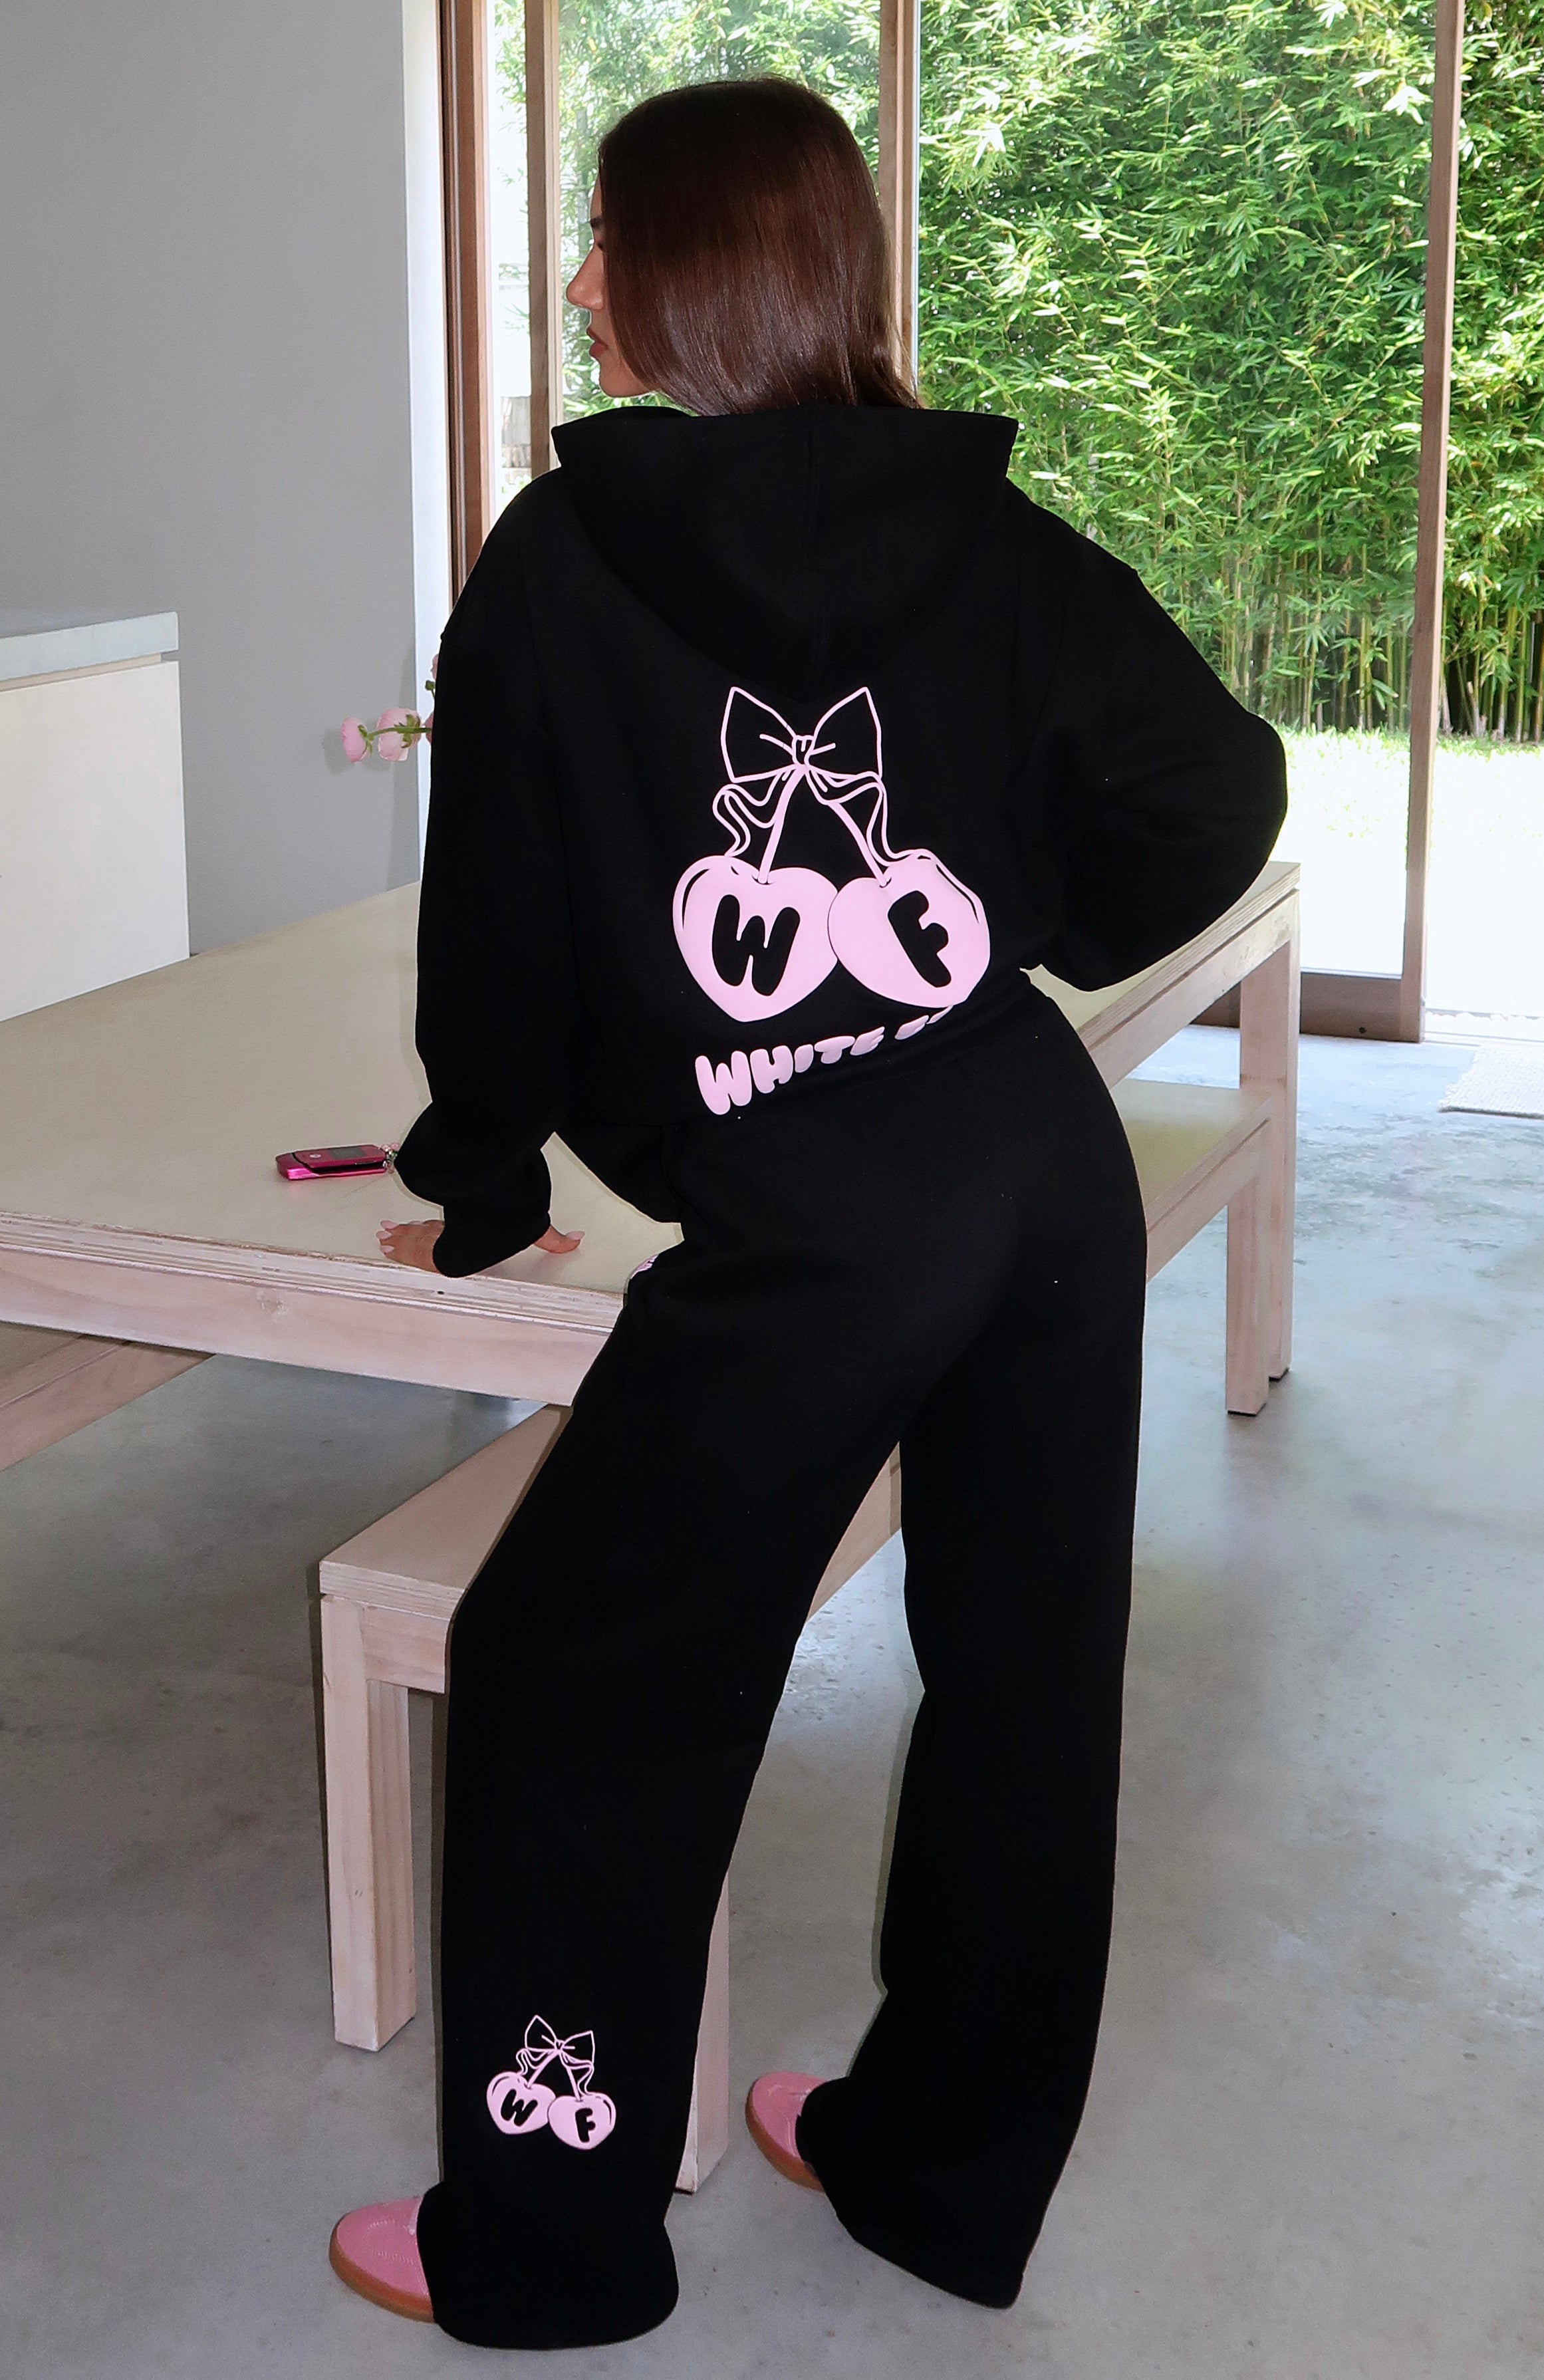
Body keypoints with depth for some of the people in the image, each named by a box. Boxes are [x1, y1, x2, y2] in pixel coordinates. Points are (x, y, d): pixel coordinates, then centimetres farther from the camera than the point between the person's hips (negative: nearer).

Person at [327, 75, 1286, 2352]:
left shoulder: (563, 560, -2)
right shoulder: (991, 539, 6)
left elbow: (501, 913, 3)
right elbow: (1215, 797, 1)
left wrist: (479, 1185, 16)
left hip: (805, 1245, -5)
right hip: (1052, 1180, 5)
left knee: (572, 1678, 11)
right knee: (1026, 1673, 16)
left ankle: (546, 2233, 22)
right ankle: (947, 2161, 33)